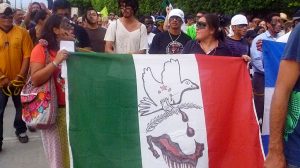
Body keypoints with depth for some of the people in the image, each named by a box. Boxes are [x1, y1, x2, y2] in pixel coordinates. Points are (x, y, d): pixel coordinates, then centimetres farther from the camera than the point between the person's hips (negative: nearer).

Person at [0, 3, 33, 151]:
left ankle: (20, 130, 39)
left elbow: (27, 56, -5)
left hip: (19, 80, 1)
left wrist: (20, 77, -10)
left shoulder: (22, 32, -4)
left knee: (21, 108, 16)